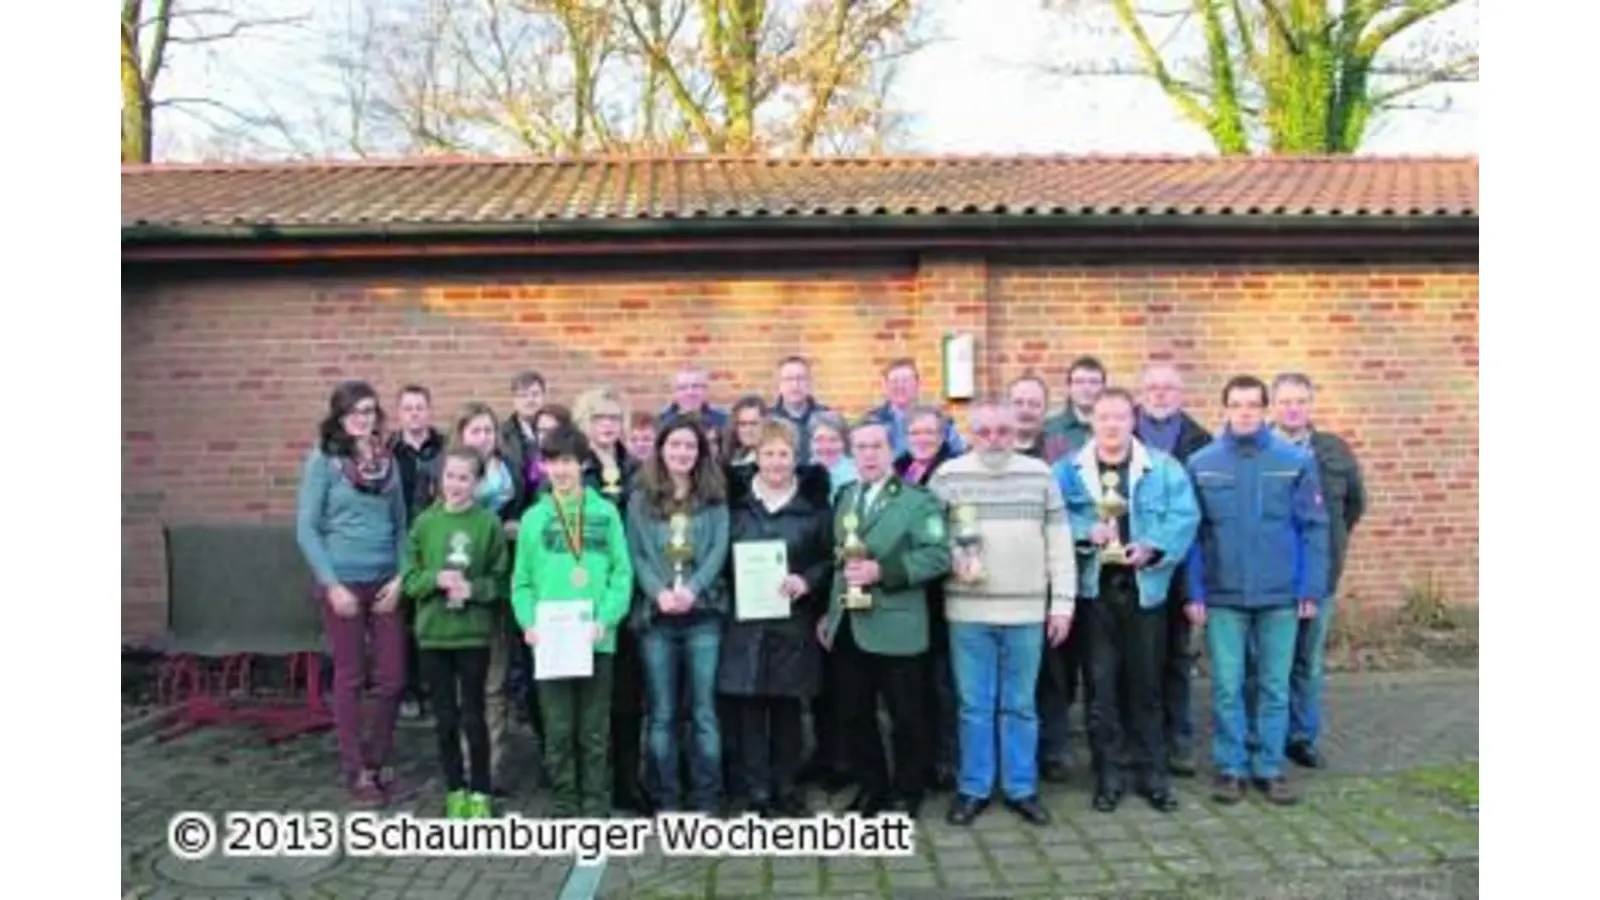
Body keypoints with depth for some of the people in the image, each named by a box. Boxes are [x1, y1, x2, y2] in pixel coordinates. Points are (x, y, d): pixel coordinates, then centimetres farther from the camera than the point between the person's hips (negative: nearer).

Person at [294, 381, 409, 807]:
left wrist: (400, 577, -1)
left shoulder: (387, 459, 7)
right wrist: (332, 584, -12)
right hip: (343, 582, -4)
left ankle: (378, 761, 26)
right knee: (350, 678, 6)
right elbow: (306, 528, -7)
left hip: (385, 582, 4)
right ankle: (356, 771, 18)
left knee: (393, 677, 6)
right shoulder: (323, 459, -5)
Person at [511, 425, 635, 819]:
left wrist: (606, 619, -14)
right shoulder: (534, 518, 6)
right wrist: (529, 623, -10)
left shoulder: (605, 513, 2)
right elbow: (522, 582, 5)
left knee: (595, 732, 8)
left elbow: (622, 573, -2)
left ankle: (595, 809, 18)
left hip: (596, 640, -1)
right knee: (558, 732, 7)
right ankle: (564, 809, 20)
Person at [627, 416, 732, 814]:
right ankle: (666, 800, 14)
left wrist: (692, 589, -17)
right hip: (656, 614, 1)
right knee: (661, 713, 5)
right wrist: (659, 592, -15)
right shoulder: (641, 499, 9)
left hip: (703, 613, 0)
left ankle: (708, 799, 10)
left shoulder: (714, 499, 8)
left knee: (704, 710, 2)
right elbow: (636, 554, 1)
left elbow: (719, 550, -1)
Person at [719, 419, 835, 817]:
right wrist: (732, 588, -5)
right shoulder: (737, 505, 6)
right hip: (745, 621, 0)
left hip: (793, 622, 0)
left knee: (787, 706, 8)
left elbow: (830, 559, 3)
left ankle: (785, 788, 21)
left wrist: (807, 580, -13)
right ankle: (756, 791, 12)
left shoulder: (814, 505, 4)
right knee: (749, 706, 1)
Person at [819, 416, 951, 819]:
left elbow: (938, 555, -16)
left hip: (895, 628, -6)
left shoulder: (917, 499, -6)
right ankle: (870, 787, 28)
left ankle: (906, 793, 21)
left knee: (905, 717, 5)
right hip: (848, 628, 6)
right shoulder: (844, 498, 15)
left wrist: (882, 571, -22)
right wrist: (829, 611, 12)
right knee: (854, 714, 13)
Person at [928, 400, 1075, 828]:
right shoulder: (948, 475, 0)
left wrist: (1063, 602, 1)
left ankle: (1021, 788, 22)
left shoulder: (1039, 475, 4)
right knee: (974, 706, 7)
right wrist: (952, 560, -15)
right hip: (968, 611, -1)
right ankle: (973, 788, 20)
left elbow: (1059, 543, 5)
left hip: (1027, 611, 1)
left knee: (1020, 705, 10)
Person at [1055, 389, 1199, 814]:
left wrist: (1153, 547, -19)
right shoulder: (1068, 469, 3)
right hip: (1093, 589, 0)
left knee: (1146, 684, 9)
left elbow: (1185, 517, -5)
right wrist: (1086, 532, -22)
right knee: (1101, 684, 7)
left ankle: (1152, 773, 21)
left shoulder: (1163, 467, 4)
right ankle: (1108, 775, 18)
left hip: (1145, 587, 0)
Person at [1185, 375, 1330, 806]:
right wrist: (1194, 592, -4)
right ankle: (1230, 767, 19)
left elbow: (1313, 528, 0)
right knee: (1226, 687, 6)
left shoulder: (1296, 460, -2)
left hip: (1280, 595, 0)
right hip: (1223, 596, 0)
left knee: (1275, 686, 10)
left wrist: (1311, 589, -4)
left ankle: (1270, 767, 23)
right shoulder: (1202, 464, -1)